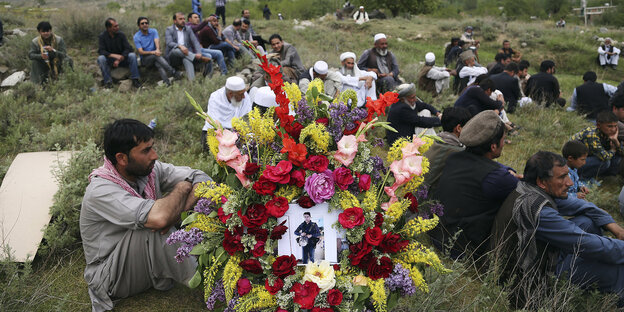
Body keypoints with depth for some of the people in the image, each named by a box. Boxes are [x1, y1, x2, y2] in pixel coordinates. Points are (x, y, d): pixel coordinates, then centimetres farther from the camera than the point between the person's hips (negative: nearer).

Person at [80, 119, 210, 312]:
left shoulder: (150, 169, -9)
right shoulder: (101, 191, -28)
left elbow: (203, 179, -10)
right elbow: (158, 218, -43)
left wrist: (178, 212, -28)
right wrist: (182, 187, -23)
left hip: (147, 263, 7)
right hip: (111, 277, -6)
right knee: (152, 225, -31)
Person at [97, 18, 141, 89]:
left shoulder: (121, 35, -4)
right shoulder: (102, 36, -7)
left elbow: (128, 49, -10)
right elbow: (101, 51, -16)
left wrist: (119, 60, -23)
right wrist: (114, 55, -31)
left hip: (122, 59, 1)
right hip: (109, 60, -1)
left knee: (132, 55, -26)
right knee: (101, 58, -32)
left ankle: (135, 80, -24)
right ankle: (108, 81, -27)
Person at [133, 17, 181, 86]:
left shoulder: (153, 31, 6)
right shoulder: (136, 37, -2)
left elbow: (157, 41, -12)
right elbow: (141, 52, -11)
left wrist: (157, 49, -36)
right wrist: (152, 52, -30)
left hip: (155, 57, 2)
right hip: (145, 59, -2)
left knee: (158, 63, -34)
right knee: (156, 56, -34)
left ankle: (166, 81, -57)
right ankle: (173, 72, -46)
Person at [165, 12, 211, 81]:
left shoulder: (188, 29, 16)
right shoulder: (169, 30, 6)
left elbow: (195, 42, 3)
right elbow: (169, 43, -12)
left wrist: (199, 53, -19)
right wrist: (180, 46, -34)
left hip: (186, 53, 2)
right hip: (172, 57, -2)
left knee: (186, 59, -34)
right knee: (176, 50, -35)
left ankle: (191, 80, -54)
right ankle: (201, 59, -42)